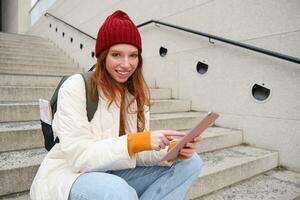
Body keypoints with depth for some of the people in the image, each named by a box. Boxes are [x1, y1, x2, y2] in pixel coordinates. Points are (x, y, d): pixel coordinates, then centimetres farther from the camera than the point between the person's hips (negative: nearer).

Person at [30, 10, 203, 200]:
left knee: (190, 162, -6)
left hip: (113, 174, 6)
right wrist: (136, 141, -32)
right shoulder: (76, 87, -15)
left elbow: (138, 151, -3)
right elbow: (79, 156, -22)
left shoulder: (136, 91, 0)